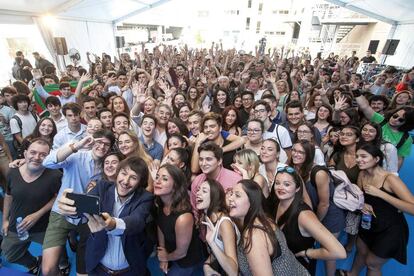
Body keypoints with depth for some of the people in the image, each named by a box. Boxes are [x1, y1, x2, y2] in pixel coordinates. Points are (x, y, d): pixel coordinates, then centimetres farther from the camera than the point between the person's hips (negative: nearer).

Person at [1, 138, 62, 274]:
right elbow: (8, 196, 5)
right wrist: (5, 219, 10)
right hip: (16, 227, 5)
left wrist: (38, 214, -20)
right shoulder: (13, 172, -12)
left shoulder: (55, 176, -28)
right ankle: (33, 264, 56)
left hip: (44, 228, -4)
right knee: (10, 256, 28)